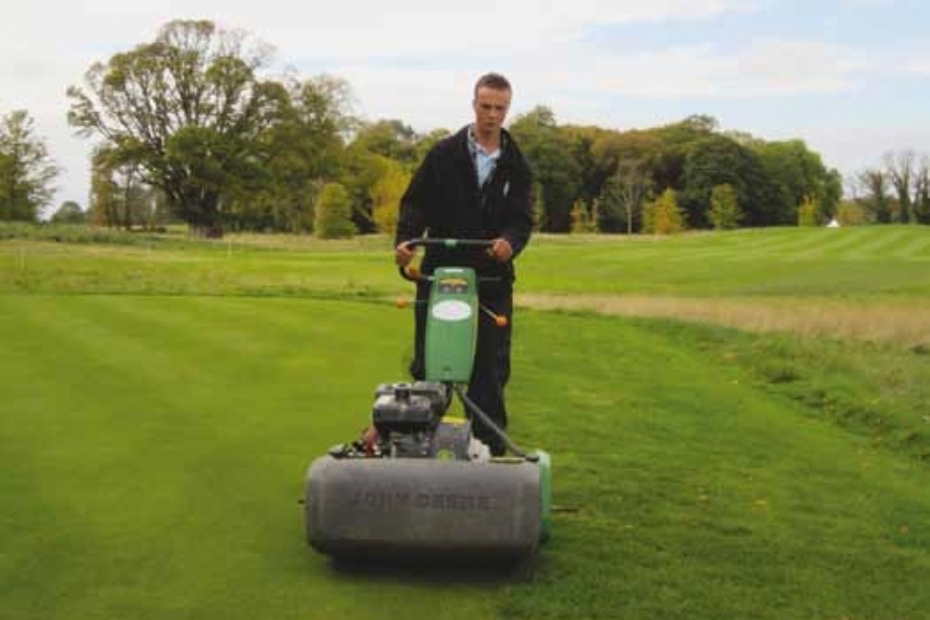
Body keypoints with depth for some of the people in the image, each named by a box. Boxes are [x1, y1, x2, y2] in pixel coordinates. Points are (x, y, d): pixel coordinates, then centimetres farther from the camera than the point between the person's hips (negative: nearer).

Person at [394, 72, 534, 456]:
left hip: (492, 280, 1)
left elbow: (522, 218, 0)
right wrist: (405, 240, -19)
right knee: (428, 365, 5)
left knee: (490, 370, 5)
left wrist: (510, 241, -23)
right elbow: (416, 203, -1)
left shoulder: (516, 165, 7)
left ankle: (490, 448, 15)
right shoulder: (444, 154, 2)